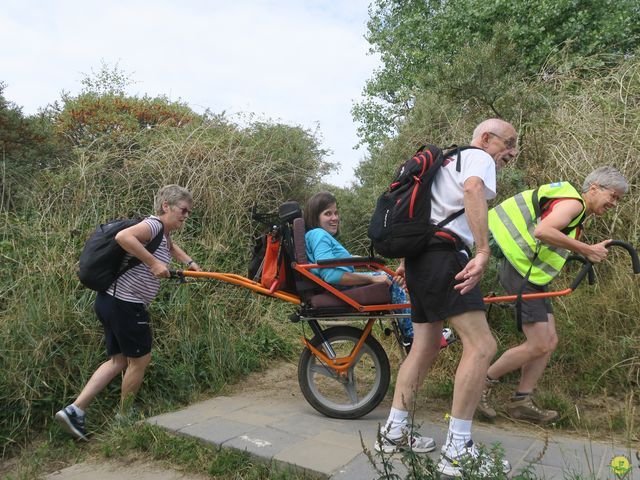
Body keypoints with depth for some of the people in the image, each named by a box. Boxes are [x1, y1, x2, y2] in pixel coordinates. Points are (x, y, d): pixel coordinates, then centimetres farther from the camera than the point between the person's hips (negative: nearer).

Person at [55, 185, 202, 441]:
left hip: (112, 301, 10)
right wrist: (153, 262, -30)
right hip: (126, 305, -10)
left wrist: (189, 262, 23)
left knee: (119, 360, 16)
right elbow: (123, 236, -34)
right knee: (140, 359, 8)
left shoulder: (164, 234, 14)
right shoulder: (154, 224, -16)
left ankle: (74, 410, 14)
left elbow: (170, 246, 38)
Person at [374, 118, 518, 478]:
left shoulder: (446, 162, 32)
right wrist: (484, 252, -28)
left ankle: (395, 432, 18)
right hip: (444, 255, -10)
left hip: (419, 255, 10)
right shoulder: (478, 157, 3)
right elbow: (473, 188, -21)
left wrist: (408, 259, 35)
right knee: (481, 345, -12)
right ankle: (458, 450, -9)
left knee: (426, 348, 13)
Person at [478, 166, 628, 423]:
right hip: (521, 271, -11)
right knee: (539, 345, -8)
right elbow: (542, 231, -28)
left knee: (550, 342, 9)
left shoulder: (577, 211, 22)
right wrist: (587, 249, -23)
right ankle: (481, 384, 3)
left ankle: (521, 401, 14)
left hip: (531, 276, 11)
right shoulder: (573, 202, -11)